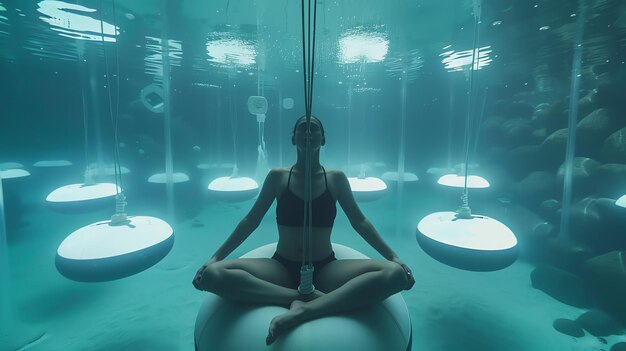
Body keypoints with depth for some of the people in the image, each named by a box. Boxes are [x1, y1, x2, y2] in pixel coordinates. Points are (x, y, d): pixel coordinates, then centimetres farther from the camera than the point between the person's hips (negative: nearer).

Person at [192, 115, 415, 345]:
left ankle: (303, 311, -30)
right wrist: (216, 256, -1)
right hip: (282, 268, 0)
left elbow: (359, 221, 6)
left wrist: (392, 256, -2)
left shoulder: (336, 179, 2)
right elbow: (251, 220, 5)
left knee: (396, 274, -26)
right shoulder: (277, 177, 1)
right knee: (212, 275, -26)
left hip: (325, 269, 1)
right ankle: (309, 297, -23)